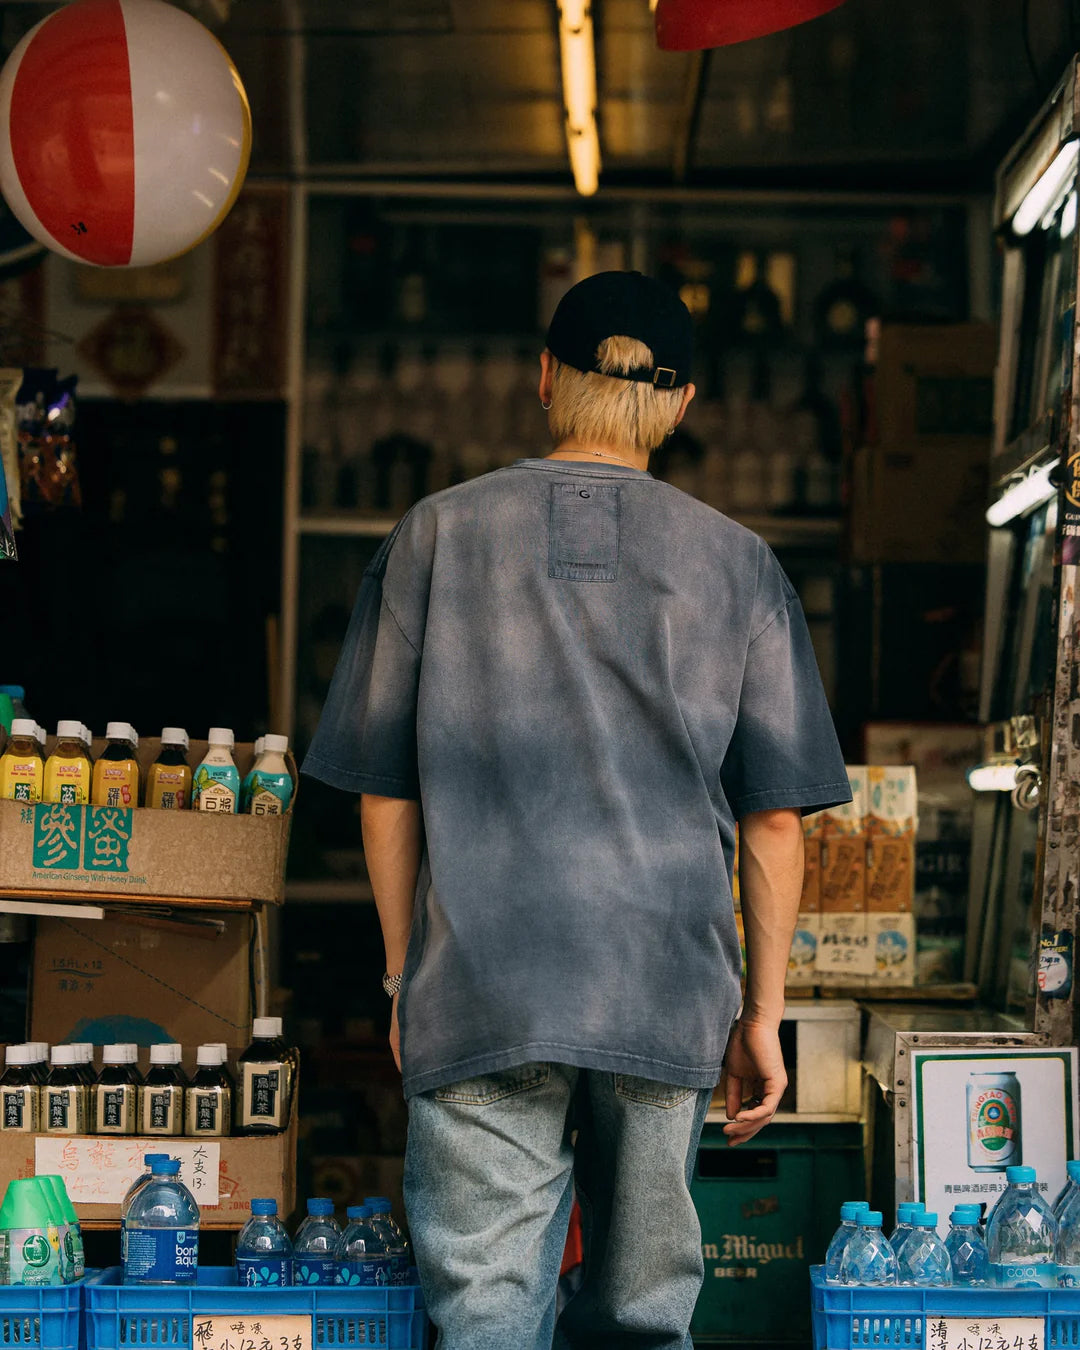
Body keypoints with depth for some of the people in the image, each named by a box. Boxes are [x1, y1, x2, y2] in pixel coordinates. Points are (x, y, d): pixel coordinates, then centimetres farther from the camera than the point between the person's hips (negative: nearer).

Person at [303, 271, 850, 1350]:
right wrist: (763, 1013, 11)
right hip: (668, 991, 1)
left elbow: (385, 793, 4)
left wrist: (404, 977, 14)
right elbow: (774, 819, 3)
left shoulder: (438, 536, 3)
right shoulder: (737, 565, 4)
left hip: (478, 988, -1)